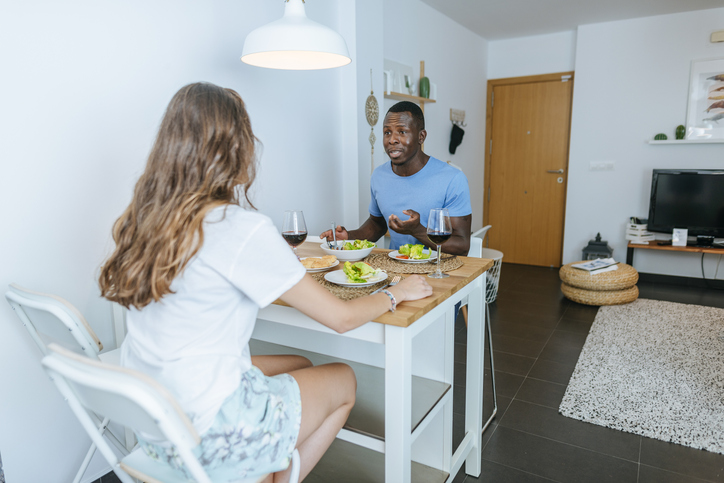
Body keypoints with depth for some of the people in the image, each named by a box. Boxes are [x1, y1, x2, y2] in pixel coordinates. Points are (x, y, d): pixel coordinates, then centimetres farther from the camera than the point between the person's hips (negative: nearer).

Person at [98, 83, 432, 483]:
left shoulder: (147, 216, -2)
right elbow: (341, 318, -16)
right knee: (343, 381, 13)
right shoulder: (243, 229, -25)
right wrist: (396, 292, 2)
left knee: (299, 366, 22)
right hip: (205, 436, -7)